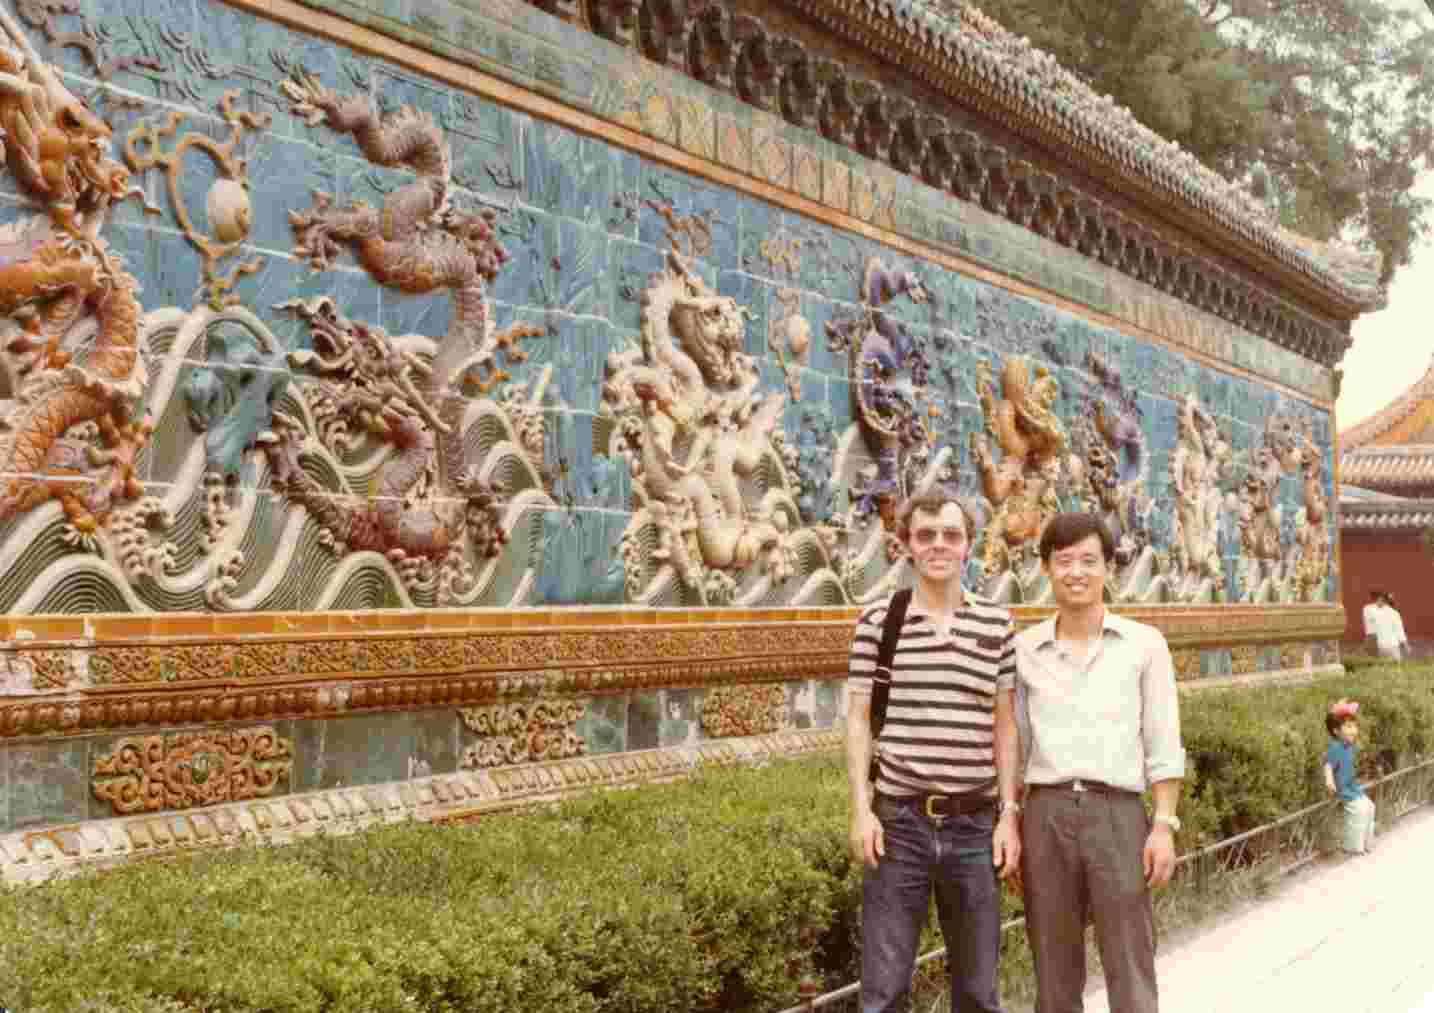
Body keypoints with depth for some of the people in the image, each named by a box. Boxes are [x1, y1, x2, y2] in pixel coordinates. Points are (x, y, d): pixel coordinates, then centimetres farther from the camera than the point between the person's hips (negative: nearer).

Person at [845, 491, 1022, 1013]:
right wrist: (861, 810, -6)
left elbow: (1004, 726, 7)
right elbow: (858, 720, 1)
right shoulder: (877, 621, 0)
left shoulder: (996, 624, 4)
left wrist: (1009, 814, 2)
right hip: (899, 820, -2)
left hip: (974, 823, 2)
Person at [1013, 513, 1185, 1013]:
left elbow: (1163, 746, 2)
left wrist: (1164, 826, -6)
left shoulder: (1144, 643, 4)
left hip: (1117, 814, -2)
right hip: (1045, 816, 2)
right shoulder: (1023, 649, 8)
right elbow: (1015, 745, 12)